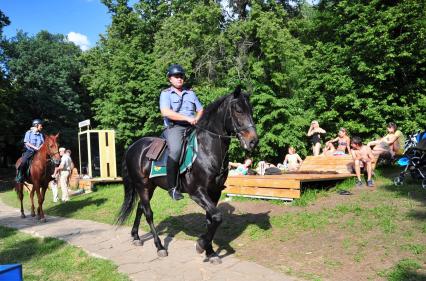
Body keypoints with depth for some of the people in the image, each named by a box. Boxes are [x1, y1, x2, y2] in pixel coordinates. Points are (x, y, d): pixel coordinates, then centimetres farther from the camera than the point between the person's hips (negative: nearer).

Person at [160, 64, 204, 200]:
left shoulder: (191, 93, 22)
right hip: (174, 128, -5)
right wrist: (187, 118, -15)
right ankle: (172, 187, -22)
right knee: (175, 150, -32)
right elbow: (166, 112, -10)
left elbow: (201, 110, 22)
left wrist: (197, 119, -2)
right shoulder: (166, 94, 7)